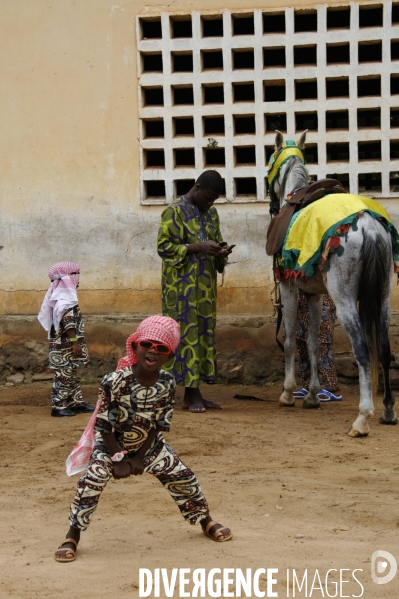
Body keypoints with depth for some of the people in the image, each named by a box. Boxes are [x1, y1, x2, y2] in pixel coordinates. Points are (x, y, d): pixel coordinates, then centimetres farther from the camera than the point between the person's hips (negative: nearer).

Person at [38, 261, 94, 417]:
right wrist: (75, 342, -22)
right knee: (64, 375, -7)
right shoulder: (65, 299, -17)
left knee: (71, 375, 14)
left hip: (64, 346, 11)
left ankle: (76, 402, 21)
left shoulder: (63, 295, 15)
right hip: (65, 347, -11)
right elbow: (68, 323, -23)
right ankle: (58, 407, -5)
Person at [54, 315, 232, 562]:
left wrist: (140, 456, -13)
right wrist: (118, 459, -18)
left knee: (183, 476, 1)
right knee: (93, 479, -24)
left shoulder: (168, 383, -17)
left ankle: (206, 521, 26)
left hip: (148, 445, 4)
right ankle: (72, 536, -11)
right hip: (110, 444, -3)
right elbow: (104, 425, -21)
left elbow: (159, 425, -9)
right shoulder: (115, 382, -29)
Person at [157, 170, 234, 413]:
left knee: (204, 334, 5)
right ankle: (191, 395, -6)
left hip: (205, 286, 7)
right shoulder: (175, 211, -6)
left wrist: (221, 251, -2)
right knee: (187, 334, -8)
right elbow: (164, 247, -11)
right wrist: (197, 248, -20)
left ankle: (193, 393, 9)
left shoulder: (211, 213, 16)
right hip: (183, 286, -7)